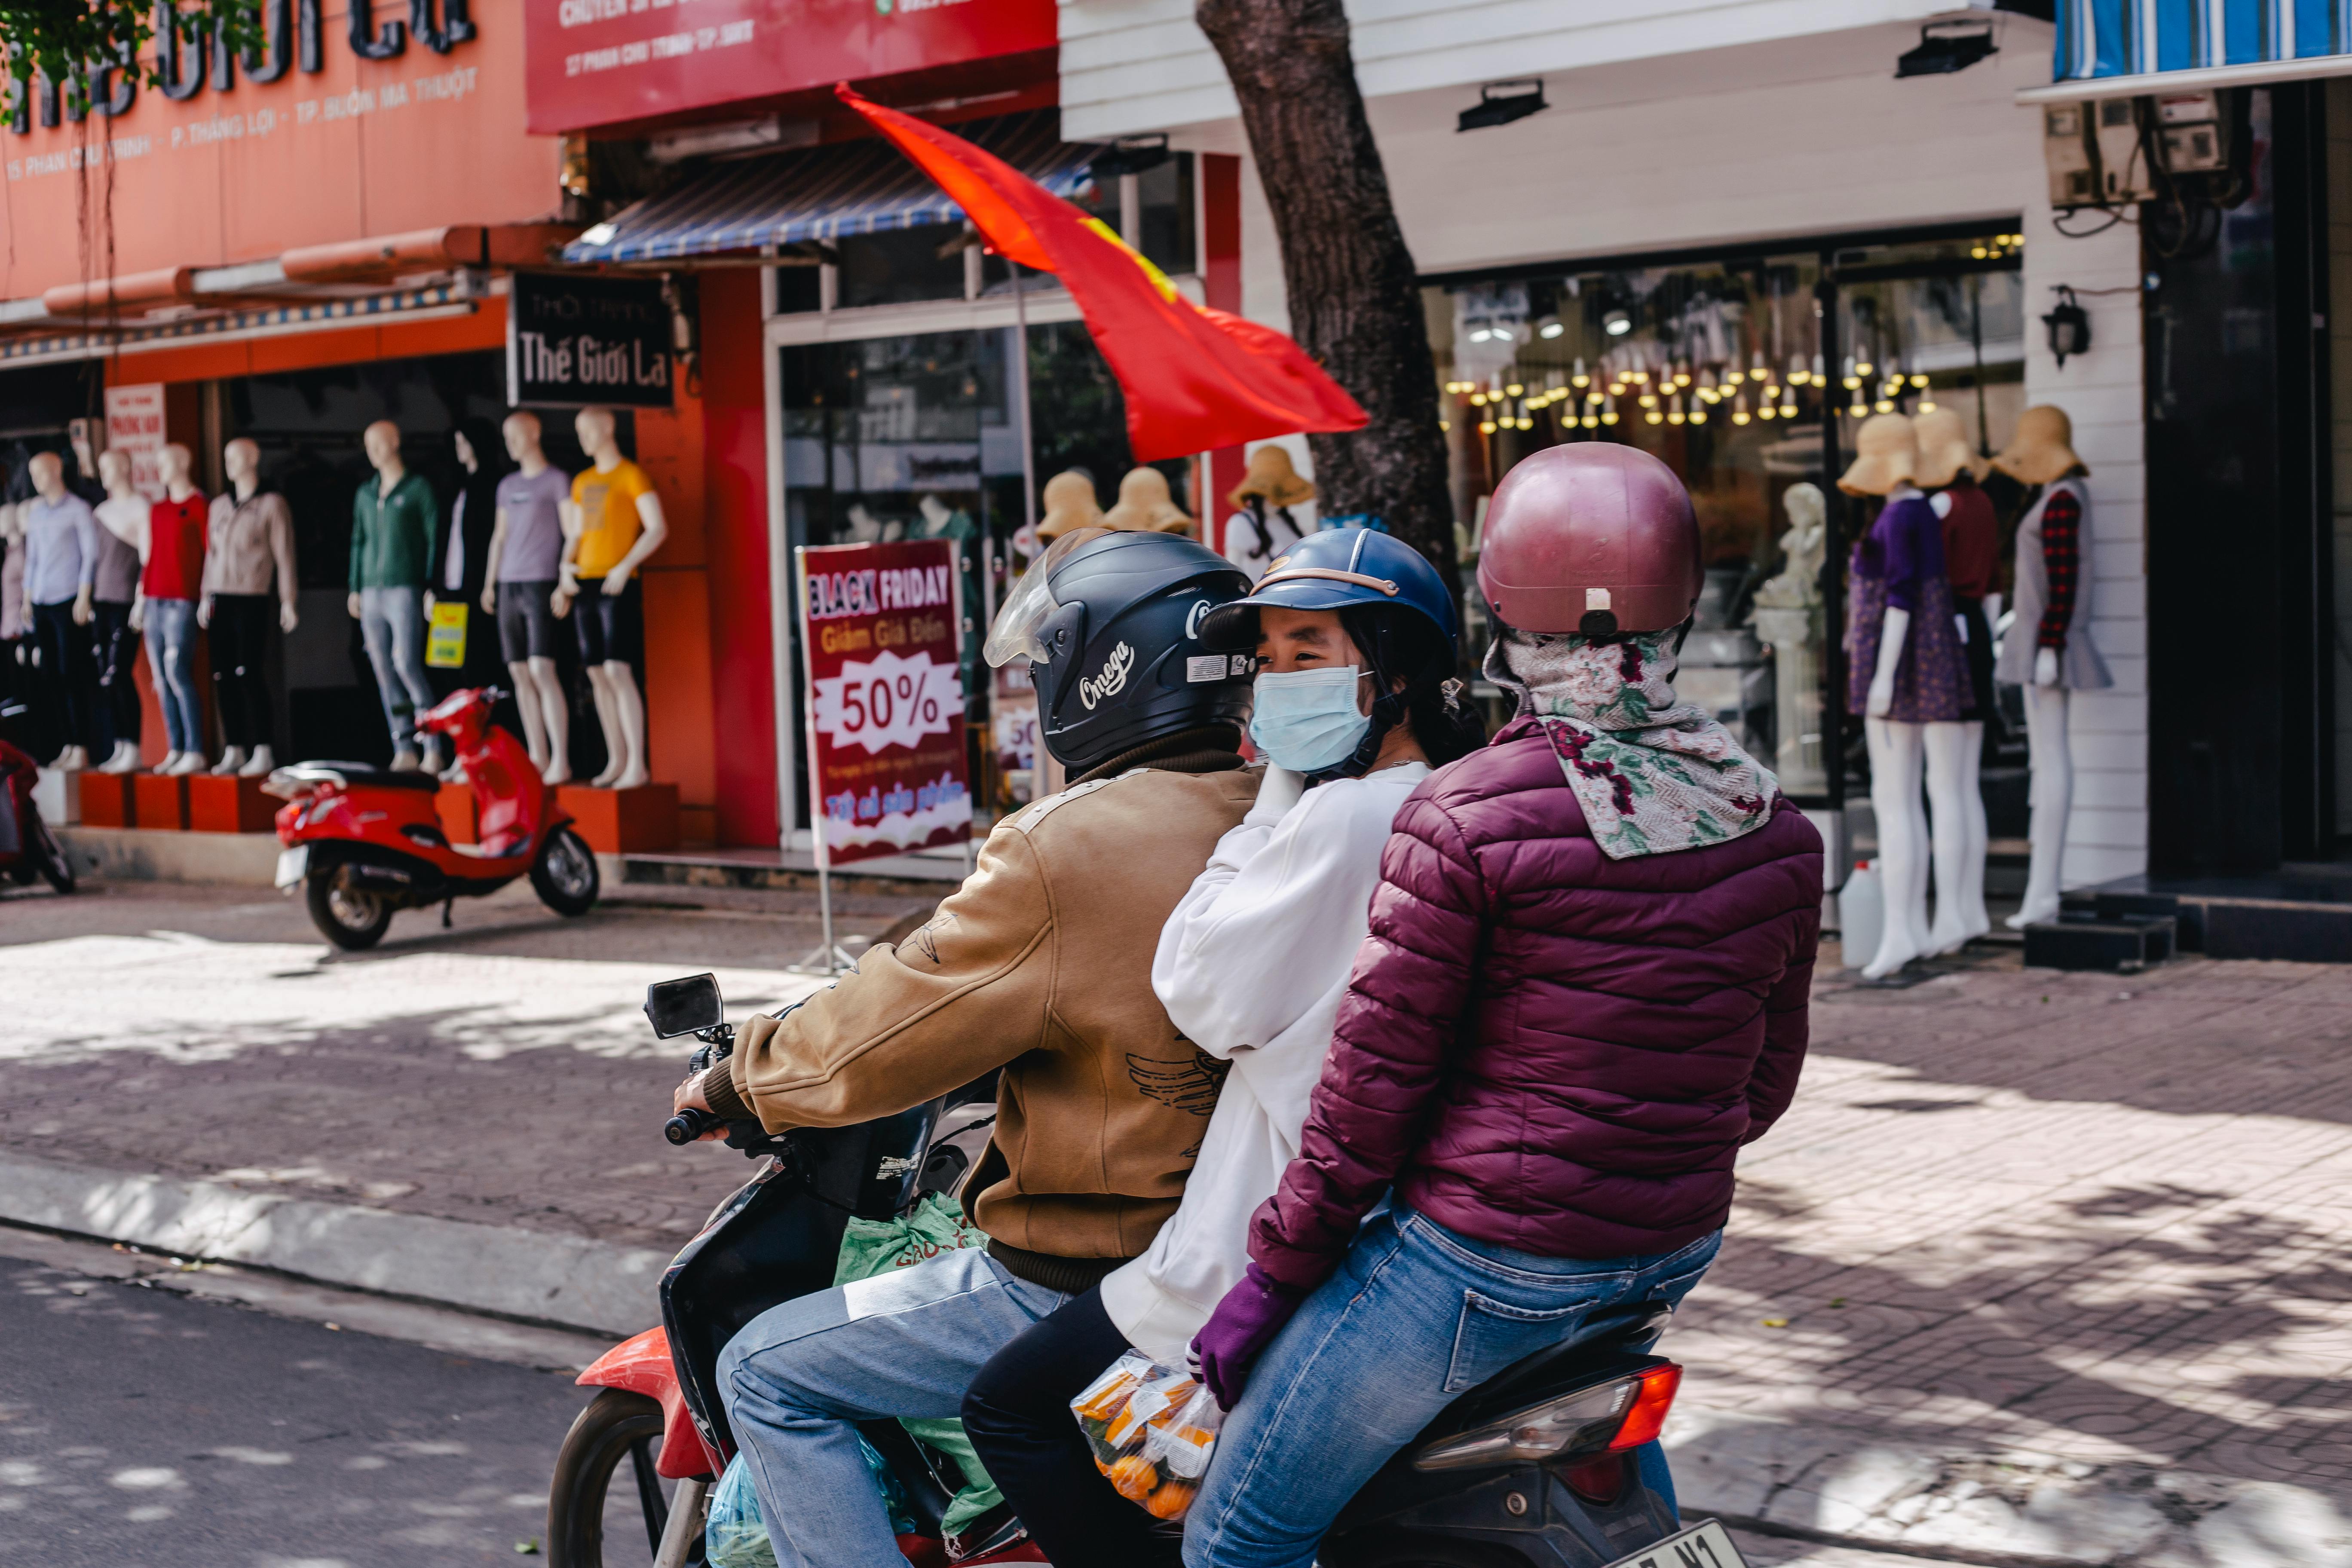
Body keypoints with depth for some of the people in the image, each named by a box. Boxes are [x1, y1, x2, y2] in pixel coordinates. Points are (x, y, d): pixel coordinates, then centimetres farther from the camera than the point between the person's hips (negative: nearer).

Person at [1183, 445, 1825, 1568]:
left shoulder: (1465, 819, -17)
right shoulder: (1776, 828, 0)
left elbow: (1375, 1075, -14)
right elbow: (1767, 1075, 10)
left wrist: (1274, 1274, -3)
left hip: (1484, 1257, -6)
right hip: (1676, 1254, 7)